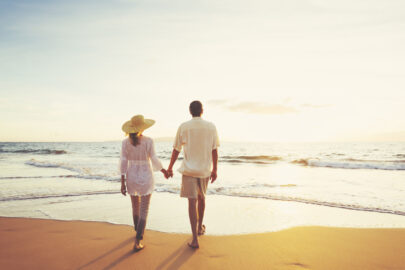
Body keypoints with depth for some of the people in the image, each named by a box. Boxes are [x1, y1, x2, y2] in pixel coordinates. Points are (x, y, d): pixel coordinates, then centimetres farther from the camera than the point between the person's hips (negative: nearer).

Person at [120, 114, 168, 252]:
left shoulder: (125, 142, -6)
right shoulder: (148, 141, -14)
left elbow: (123, 162, -7)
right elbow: (154, 160, -12)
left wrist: (123, 182, -3)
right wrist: (163, 170, 6)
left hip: (131, 178, 4)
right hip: (145, 178, -3)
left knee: (135, 207, 24)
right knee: (143, 211, 4)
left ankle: (138, 231, 44)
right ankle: (137, 242, -2)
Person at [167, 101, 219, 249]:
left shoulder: (183, 127, -5)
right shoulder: (211, 127, -1)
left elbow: (176, 150, -1)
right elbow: (214, 151, 1)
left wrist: (170, 168, 10)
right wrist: (214, 170, 10)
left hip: (189, 170, -2)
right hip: (204, 170, 2)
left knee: (192, 202, -2)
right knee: (201, 198, 21)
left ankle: (195, 239, -3)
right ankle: (200, 227, 39)